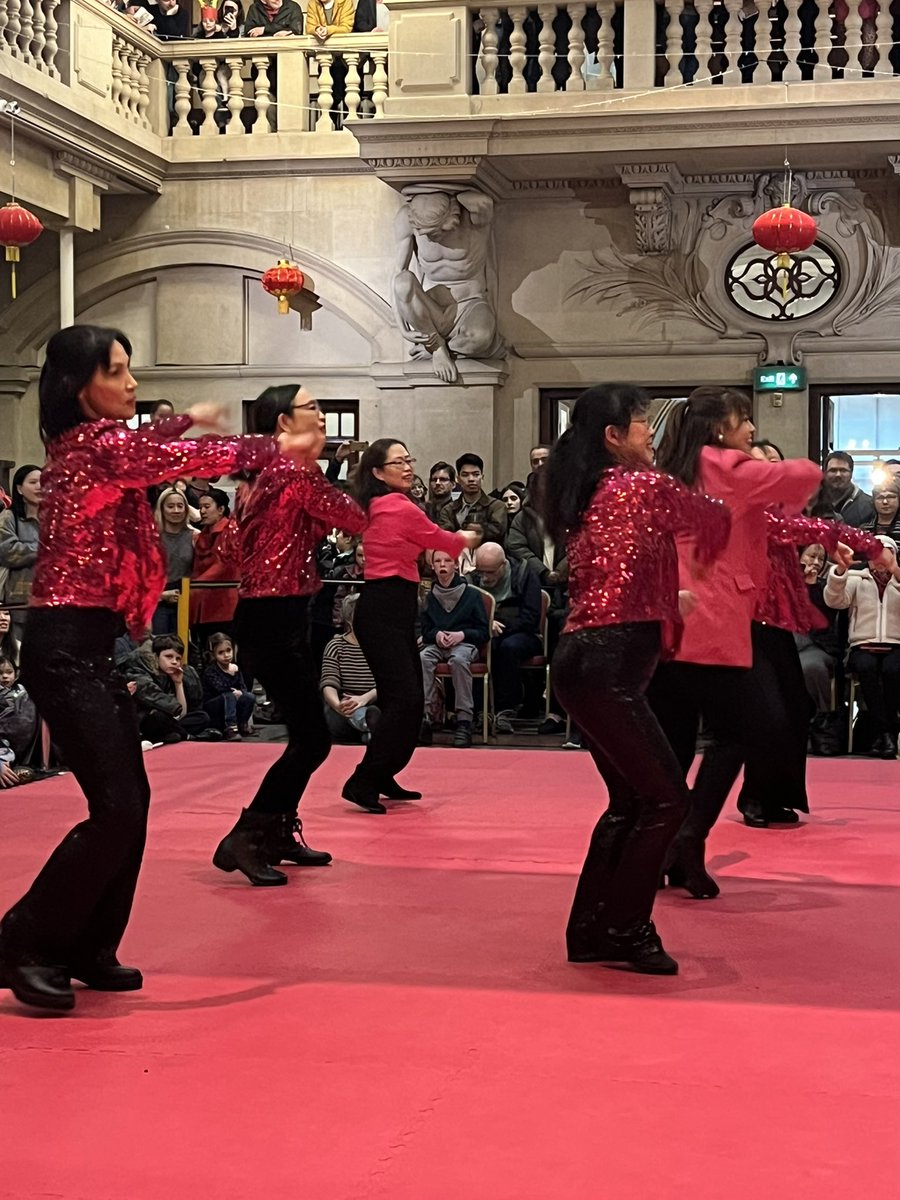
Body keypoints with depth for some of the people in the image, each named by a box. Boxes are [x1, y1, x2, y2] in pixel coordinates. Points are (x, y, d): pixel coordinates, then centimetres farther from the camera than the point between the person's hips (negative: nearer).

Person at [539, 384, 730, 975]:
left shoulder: (587, 494, 17)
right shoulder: (645, 486, -7)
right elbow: (716, 522, 8)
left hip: (586, 660, 9)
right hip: (609, 665, -9)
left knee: (631, 802, 16)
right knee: (666, 799, -4)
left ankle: (590, 930, 20)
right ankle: (625, 928, 2)